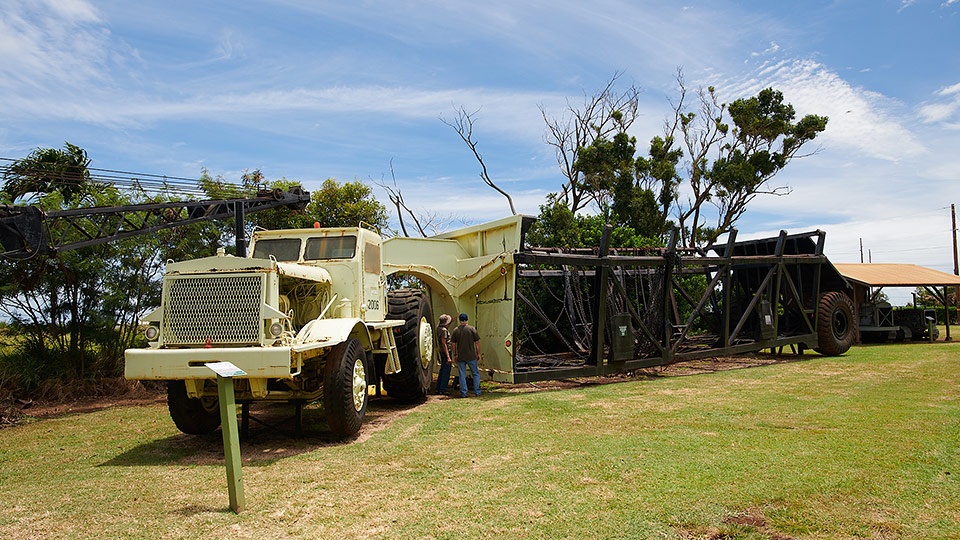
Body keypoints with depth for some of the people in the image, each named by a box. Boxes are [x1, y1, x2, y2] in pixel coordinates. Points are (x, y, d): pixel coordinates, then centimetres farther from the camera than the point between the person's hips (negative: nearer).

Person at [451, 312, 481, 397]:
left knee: (462, 375, 7)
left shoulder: (456, 330, -1)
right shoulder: (472, 329, -5)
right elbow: (477, 343, -4)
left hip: (460, 356, 1)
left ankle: (463, 393, 8)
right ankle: (477, 391, 11)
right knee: (475, 373, 11)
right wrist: (478, 354, 5)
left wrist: (455, 355, 12)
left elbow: (453, 344, 3)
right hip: (471, 356, -1)